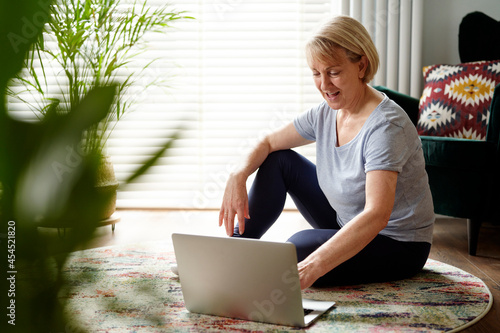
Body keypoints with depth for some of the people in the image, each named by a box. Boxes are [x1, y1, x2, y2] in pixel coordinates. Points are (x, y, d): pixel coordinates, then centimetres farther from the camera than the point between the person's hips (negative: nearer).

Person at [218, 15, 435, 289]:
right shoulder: (326, 113, -6)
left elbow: (376, 216, -41)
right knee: (279, 160, 2)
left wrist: (311, 268, -53)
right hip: (349, 227, 8)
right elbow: (269, 143, 6)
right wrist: (238, 176, -16)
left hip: (398, 245, -7)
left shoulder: (386, 127, -30)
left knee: (300, 246, -31)